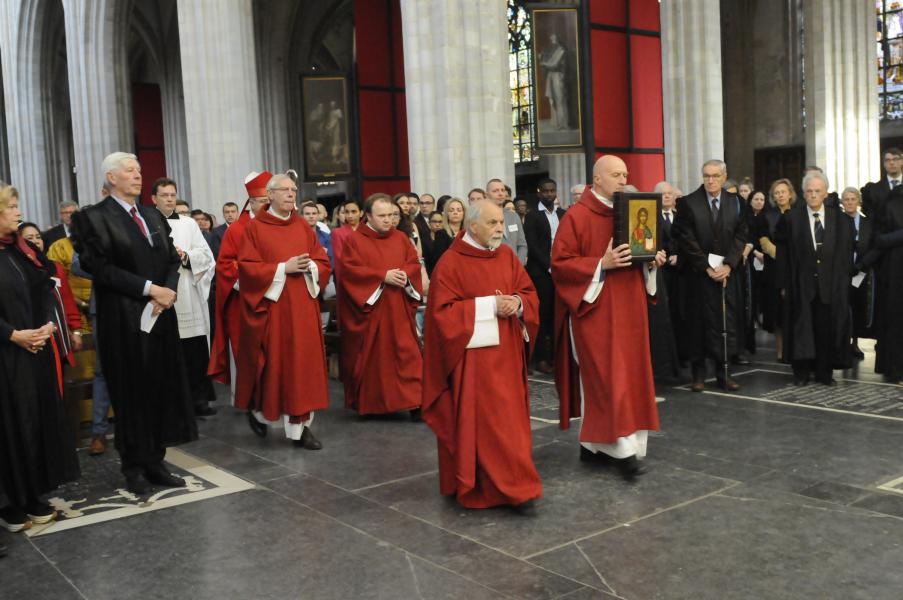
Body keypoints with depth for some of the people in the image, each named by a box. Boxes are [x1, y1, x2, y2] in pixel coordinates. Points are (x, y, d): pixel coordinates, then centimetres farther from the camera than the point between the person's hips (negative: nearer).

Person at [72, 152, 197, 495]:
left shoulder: (154, 216, 15)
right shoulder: (94, 218, -4)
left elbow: (172, 259, 11)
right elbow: (100, 267, -14)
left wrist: (168, 291, -9)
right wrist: (149, 288, -16)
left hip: (160, 316, 6)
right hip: (123, 320, -5)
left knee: (162, 389, 6)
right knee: (131, 393, 3)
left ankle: (155, 463, 16)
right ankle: (133, 467, 15)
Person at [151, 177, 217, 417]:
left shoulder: (189, 223, 14)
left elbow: (205, 254, 8)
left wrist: (185, 256, -8)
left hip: (189, 295, 3)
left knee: (195, 350, 1)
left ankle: (199, 398, 10)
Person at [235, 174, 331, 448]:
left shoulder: (304, 227, 10)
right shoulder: (255, 228, -2)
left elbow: (324, 263, 9)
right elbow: (247, 268, -9)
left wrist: (309, 266, -12)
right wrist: (283, 268, -17)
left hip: (302, 306, 4)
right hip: (271, 306, -4)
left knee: (302, 362, 2)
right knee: (272, 363, 3)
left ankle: (301, 425, 6)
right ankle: (257, 409, 30)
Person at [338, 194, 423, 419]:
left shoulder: (401, 238, 11)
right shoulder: (354, 240, -2)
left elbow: (414, 264, 9)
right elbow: (350, 270, -12)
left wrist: (405, 275, -14)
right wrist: (383, 276, -17)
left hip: (398, 309, 3)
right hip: (369, 309, -3)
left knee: (406, 352, -4)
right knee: (372, 356, 6)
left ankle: (413, 401, -3)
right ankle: (368, 403, 19)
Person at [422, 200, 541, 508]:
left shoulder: (507, 255, 8)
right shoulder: (451, 263, -9)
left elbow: (529, 292, 12)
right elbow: (444, 311, -14)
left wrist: (517, 303, -12)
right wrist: (489, 305, -18)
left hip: (506, 353, 6)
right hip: (473, 355, -6)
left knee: (508, 419, 10)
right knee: (476, 422, -4)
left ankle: (509, 481, 21)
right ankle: (475, 486, 4)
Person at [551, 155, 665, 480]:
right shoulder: (576, 216, -9)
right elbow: (560, 263, -13)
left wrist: (651, 259, 0)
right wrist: (601, 264, -22)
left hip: (627, 308, 8)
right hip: (595, 308, -7)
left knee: (628, 372, 8)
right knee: (606, 375, -8)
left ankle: (593, 443, 18)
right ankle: (621, 448, -2)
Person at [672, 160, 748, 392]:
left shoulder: (735, 202, 8)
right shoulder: (688, 203, -2)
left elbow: (740, 235, 5)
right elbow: (686, 240, -6)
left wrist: (728, 265, -8)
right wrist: (706, 268, -10)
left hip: (726, 272, 3)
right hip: (698, 274, -3)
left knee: (726, 322, 2)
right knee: (698, 322, 0)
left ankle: (724, 371, 10)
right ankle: (698, 373, 7)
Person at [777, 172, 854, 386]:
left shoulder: (842, 220, 5)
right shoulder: (791, 219, 1)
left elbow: (847, 254, 10)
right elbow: (783, 253, 4)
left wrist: (844, 279, 4)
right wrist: (785, 282, 0)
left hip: (832, 286, 1)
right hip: (802, 285, -1)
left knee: (827, 329, 5)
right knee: (802, 328, 2)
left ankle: (824, 372, 15)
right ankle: (802, 372, 10)